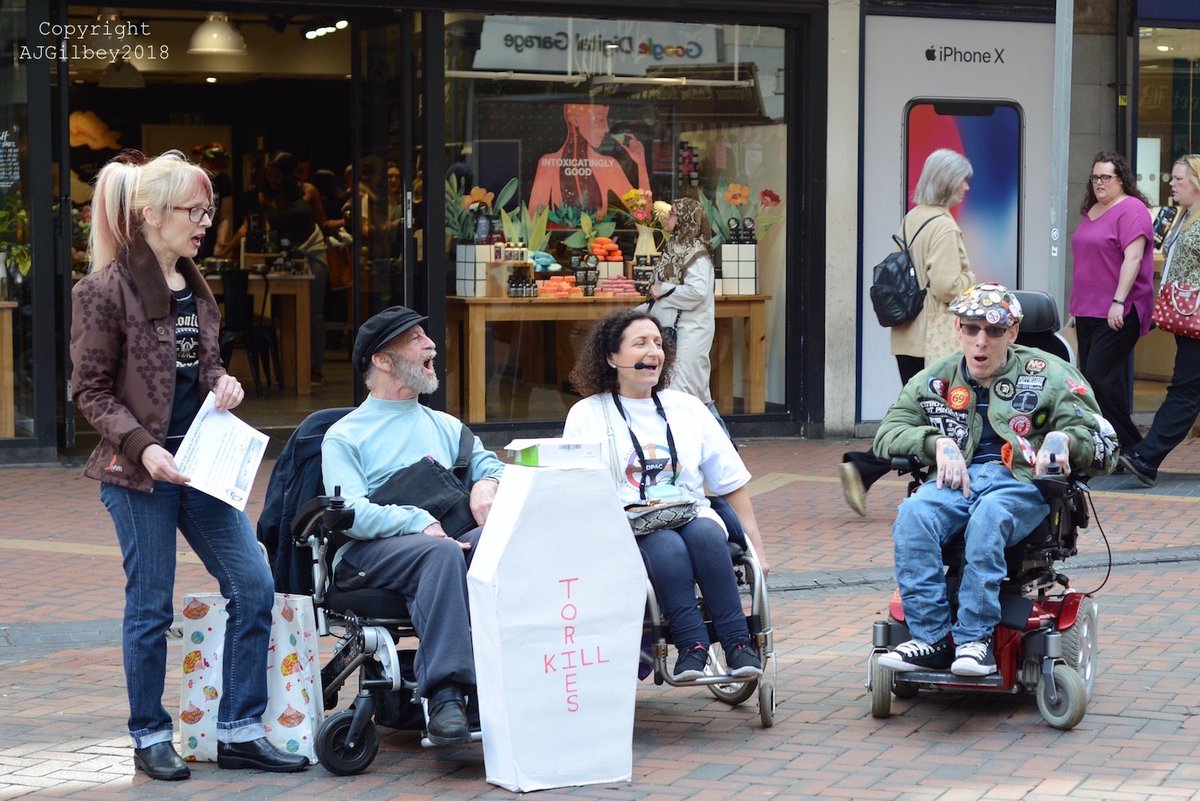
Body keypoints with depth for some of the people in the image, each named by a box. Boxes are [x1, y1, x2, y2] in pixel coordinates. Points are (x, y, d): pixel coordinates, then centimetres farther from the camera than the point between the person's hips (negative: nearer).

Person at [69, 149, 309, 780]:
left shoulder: (193, 285, 11)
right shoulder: (105, 291, -10)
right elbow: (91, 392, -9)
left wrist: (223, 385, 0)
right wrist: (142, 446, -21)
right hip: (140, 471, -7)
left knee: (254, 587, 2)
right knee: (150, 608, 2)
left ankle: (238, 732, 11)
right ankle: (150, 739, 17)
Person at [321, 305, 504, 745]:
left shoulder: (445, 426, 29)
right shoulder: (345, 436, 10)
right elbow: (350, 512, -6)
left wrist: (486, 484, -1)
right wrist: (419, 523, -20)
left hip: (443, 541, 4)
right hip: (369, 553, -4)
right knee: (442, 553, -39)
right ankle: (444, 694, -46)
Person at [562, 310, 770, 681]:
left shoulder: (687, 409, 18)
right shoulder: (587, 414, 10)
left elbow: (732, 484, 18)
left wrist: (756, 546, 10)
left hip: (693, 515, 2)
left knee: (706, 533, -33)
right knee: (667, 546, -36)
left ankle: (737, 642, -34)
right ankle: (691, 643, -38)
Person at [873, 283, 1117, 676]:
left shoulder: (1048, 375, 12)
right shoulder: (934, 381, 19)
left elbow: (1103, 445, 9)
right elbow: (887, 433, 12)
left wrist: (1063, 438, -14)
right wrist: (938, 443, -6)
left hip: (1022, 482, -3)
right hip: (956, 481, 3)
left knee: (990, 515, -39)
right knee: (912, 515, -32)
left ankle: (975, 640, -37)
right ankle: (932, 640, -33)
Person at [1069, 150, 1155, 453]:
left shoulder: (1131, 209, -10)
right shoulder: (1090, 211, 17)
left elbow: (1133, 258, -18)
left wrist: (1119, 302, -23)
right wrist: (1078, 304, 21)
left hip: (1118, 312, -9)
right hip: (1088, 310, 9)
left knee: (1099, 377, -14)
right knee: (1091, 377, 8)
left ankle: (1130, 447, -5)